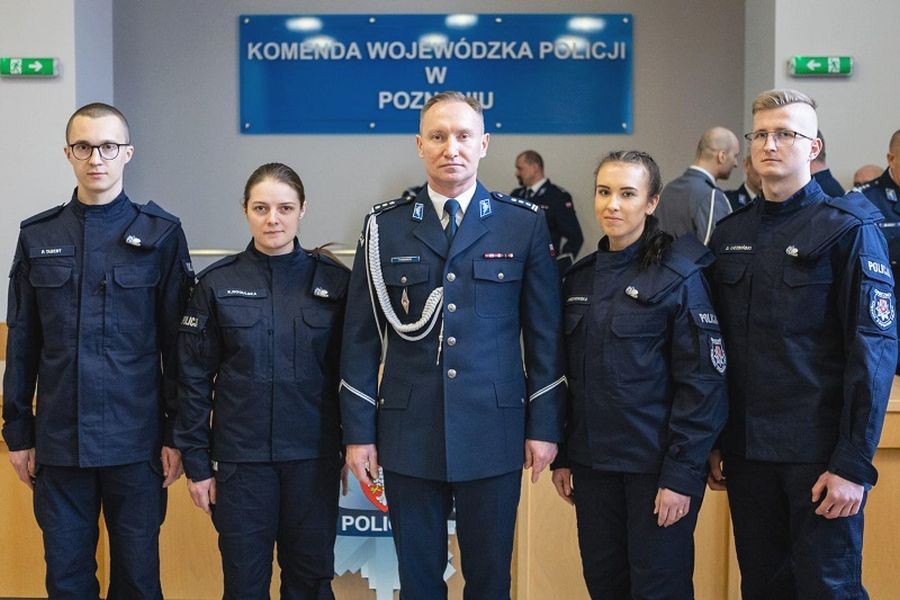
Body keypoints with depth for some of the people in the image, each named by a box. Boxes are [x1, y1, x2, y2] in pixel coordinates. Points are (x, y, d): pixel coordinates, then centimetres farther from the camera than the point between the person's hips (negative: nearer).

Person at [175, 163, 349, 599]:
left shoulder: (334, 280, -1)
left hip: (313, 456, 1)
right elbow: (194, 378, 1)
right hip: (241, 457, 0)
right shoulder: (217, 283, -2)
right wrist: (197, 462, -1)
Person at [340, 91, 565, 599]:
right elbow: (361, 336, 4)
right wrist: (358, 431, 1)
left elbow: (545, 332, 2)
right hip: (409, 435, 1)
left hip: (494, 431, 0)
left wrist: (545, 425, -1)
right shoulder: (385, 226, 3)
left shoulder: (526, 223, 2)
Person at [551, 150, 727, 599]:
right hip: (592, 461, 5)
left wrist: (681, 474, -16)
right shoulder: (580, 277, 8)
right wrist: (562, 456, 10)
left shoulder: (679, 277, -9)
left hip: (656, 463, -5)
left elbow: (702, 384, -12)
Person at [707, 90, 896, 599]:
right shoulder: (729, 233, 9)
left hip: (819, 454, -5)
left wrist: (854, 463, -15)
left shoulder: (848, 228, -6)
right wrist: (712, 442, 10)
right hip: (745, 450, 5)